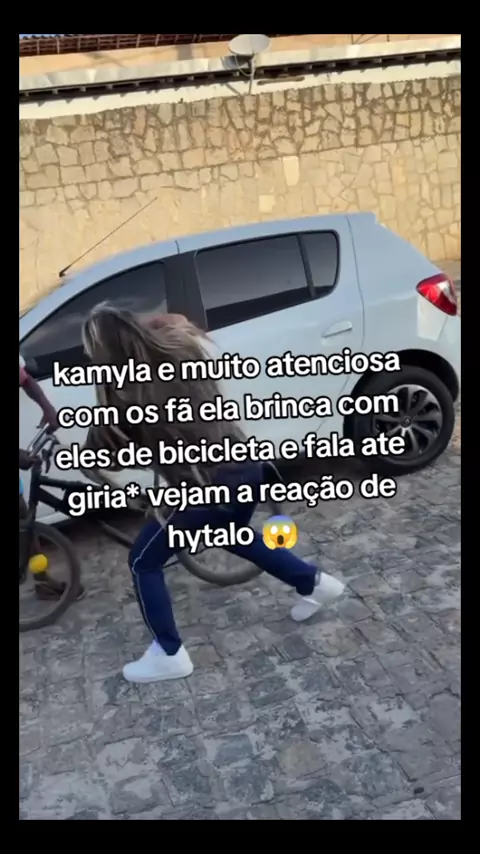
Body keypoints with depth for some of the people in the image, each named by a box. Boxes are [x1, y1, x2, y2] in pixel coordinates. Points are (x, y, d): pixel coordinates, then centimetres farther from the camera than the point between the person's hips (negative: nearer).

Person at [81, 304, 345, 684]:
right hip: (246, 466, 8)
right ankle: (315, 583, 42)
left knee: (143, 562, 13)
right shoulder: (181, 348, 0)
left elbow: (101, 450, -1)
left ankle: (170, 656, 22)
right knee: (237, 537, 36)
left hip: (208, 489, -7)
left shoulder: (127, 393, -16)